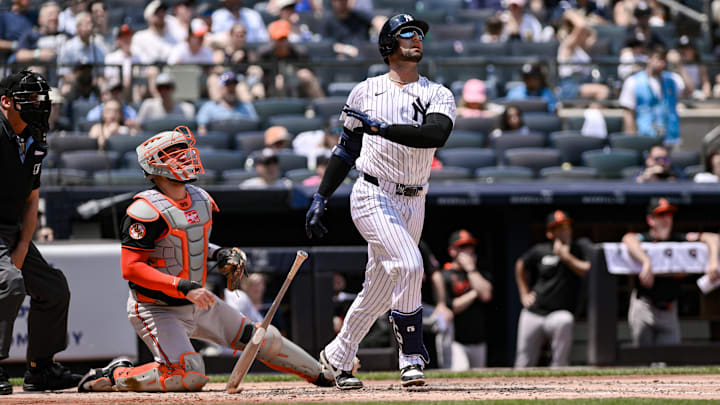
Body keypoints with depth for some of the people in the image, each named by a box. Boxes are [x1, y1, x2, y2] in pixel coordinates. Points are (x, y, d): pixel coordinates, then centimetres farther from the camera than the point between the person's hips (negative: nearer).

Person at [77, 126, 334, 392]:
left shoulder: (201, 200, 5)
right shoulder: (147, 210, -22)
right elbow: (130, 268, -27)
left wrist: (218, 254, 3)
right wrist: (184, 288, -33)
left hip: (198, 302, 8)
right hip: (157, 308, -8)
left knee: (261, 338, 13)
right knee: (189, 374, -25)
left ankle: (320, 374, 33)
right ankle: (113, 376, -7)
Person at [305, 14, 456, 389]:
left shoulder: (438, 96, 3)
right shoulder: (365, 91, 5)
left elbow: (436, 134, -19)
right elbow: (347, 148, 13)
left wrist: (383, 128, -26)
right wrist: (320, 198, 10)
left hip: (413, 203, 3)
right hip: (373, 198, -3)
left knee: (379, 292, 10)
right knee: (409, 264, -24)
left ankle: (337, 357, 29)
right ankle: (411, 358, -16)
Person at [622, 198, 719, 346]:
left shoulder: (679, 239, 5)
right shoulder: (643, 239, -7)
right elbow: (628, 239, -31)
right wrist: (646, 262, -46)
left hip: (669, 311, 4)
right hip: (644, 307, -4)